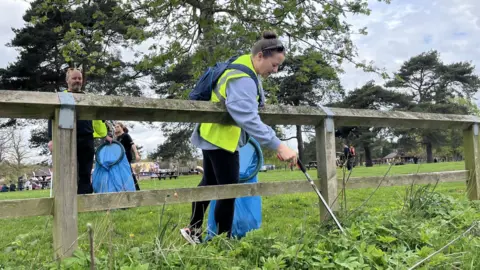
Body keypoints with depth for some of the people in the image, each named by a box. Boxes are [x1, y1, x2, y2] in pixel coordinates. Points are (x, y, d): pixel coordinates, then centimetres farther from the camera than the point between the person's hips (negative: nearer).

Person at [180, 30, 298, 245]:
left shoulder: (245, 70, 7)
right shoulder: (242, 80, -27)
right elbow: (249, 119, -38)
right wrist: (278, 146, -43)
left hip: (214, 136, 11)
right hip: (221, 139, -11)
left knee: (209, 182, 20)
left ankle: (193, 229, 32)